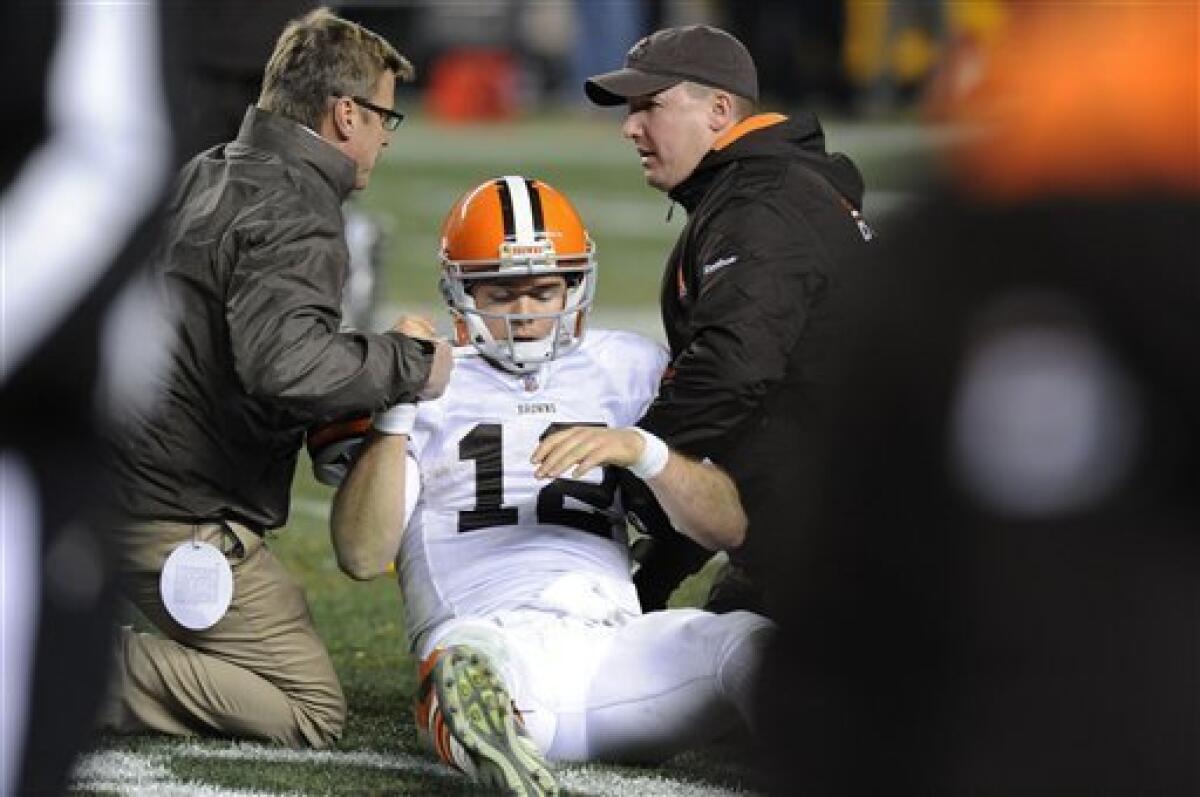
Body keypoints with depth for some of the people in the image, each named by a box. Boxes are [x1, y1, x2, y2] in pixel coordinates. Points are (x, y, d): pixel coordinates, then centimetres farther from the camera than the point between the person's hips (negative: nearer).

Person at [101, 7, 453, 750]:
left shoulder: (208, 176, 12)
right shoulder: (296, 219, -17)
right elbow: (284, 361, -34)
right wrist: (409, 364, -20)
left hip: (127, 486, 9)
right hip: (188, 521, -9)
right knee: (314, 716, -5)